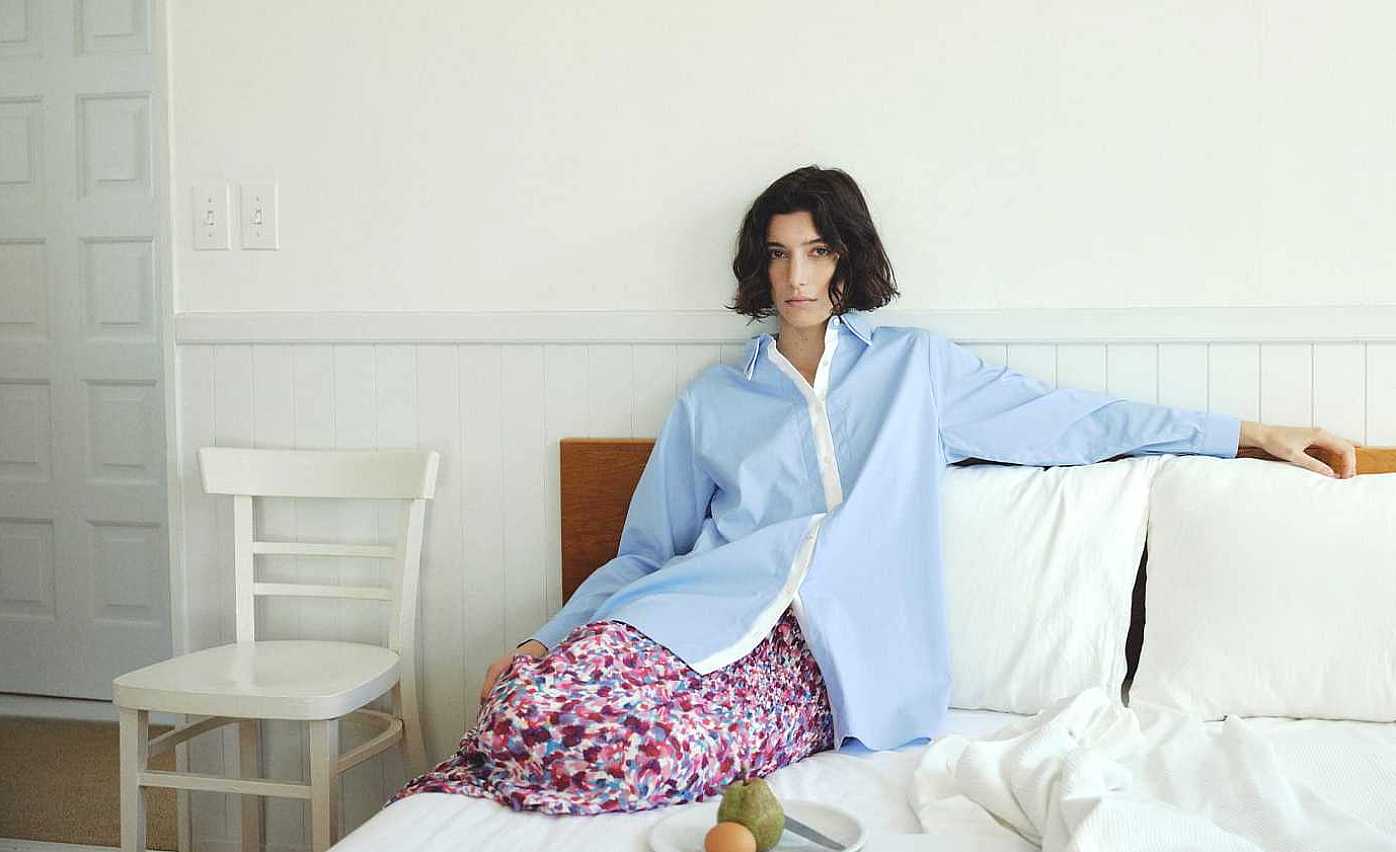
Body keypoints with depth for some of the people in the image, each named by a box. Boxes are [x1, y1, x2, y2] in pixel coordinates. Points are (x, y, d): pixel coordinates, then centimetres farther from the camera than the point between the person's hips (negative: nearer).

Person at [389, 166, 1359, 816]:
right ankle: (459, 787, -4)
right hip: (699, 613, 2)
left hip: (819, 655, -1)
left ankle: (495, 778, -7)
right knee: (543, 694, -34)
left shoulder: (916, 366, 17)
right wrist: (545, 636, 7)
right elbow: (645, 553, 21)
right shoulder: (712, 399, 20)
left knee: (653, 750, -35)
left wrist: (1254, 432, 17)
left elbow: (1073, 420, 18)